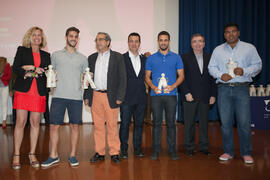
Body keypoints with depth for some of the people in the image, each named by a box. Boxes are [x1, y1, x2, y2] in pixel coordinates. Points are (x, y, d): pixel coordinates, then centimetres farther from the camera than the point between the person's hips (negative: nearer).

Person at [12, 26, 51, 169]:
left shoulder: (46, 55, 17)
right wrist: (25, 74, -16)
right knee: (20, 122, -5)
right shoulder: (22, 50, 12)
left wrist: (32, 68, -5)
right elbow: (15, 68, 1)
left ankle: (32, 154, 13)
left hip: (39, 92, 2)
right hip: (23, 90, -2)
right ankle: (16, 155, 5)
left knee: (35, 123, 3)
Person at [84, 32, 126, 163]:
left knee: (112, 126, 0)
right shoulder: (92, 58, 14)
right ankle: (99, 152, 18)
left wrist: (119, 97, -9)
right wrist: (86, 96, 7)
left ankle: (114, 153, 12)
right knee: (98, 126, 7)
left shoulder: (117, 57, 3)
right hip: (95, 96, 4)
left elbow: (122, 78, -1)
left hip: (110, 97, -3)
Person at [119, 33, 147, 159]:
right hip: (126, 98, -3)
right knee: (125, 124, 2)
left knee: (139, 124, 10)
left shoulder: (145, 59, 11)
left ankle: (137, 148, 22)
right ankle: (123, 149, 14)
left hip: (141, 98, 3)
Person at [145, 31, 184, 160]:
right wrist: (153, 87, -9)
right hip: (156, 95, 0)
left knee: (171, 123, 2)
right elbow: (147, 76, 10)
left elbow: (181, 75, 6)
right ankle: (155, 150, 12)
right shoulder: (151, 59, 9)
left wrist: (172, 86, -11)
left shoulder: (176, 58, 8)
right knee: (156, 122, 3)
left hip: (171, 95, 0)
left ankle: (172, 150, 12)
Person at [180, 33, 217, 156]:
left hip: (205, 97, 2)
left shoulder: (210, 58, 10)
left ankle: (204, 146, 21)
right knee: (189, 123, 4)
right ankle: (189, 147, 16)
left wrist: (213, 95, 2)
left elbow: (213, 78, 9)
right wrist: (186, 93, -12)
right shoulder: (184, 58, 2)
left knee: (204, 122, 9)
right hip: (190, 96, -2)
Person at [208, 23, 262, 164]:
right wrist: (220, 75, -7)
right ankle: (228, 152, 17)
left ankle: (246, 153, 10)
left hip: (242, 89, -2)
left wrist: (244, 71, -12)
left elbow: (257, 65, 6)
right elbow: (212, 67, 12)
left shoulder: (249, 48, 8)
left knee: (244, 122, -4)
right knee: (225, 122, 5)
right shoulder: (218, 50, 13)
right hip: (224, 89, 2)